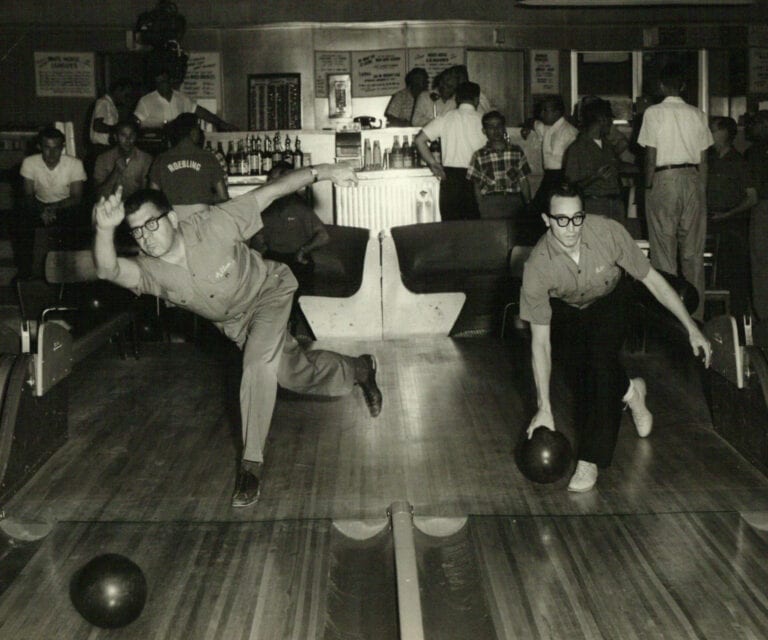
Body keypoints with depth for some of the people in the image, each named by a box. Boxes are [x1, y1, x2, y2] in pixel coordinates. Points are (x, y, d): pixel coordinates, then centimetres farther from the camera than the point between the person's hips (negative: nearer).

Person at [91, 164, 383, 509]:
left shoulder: (212, 225, -34)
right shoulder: (148, 270, -28)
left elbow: (270, 191, -28)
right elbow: (109, 270, -50)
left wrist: (319, 171, -35)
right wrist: (105, 230, -70)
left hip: (268, 291, -4)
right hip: (233, 321, 5)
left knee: (258, 362, -29)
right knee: (293, 373, 16)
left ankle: (251, 462, -16)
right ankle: (358, 370, 46)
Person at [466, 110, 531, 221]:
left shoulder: (516, 151, 13)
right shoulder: (479, 156, 8)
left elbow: (524, 182, 14)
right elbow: (477, 187, 10)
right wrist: (481, 208, 1)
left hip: (514, 201, 2)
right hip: (489, 202, -1)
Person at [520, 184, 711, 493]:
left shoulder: (608, 232, -33)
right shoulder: (537, 266, -33)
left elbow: (652, 280, -18)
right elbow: (540, 341, -27)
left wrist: (692, 328, -18)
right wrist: (544, 408, -26)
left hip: (610, 300, -1)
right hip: (565, 310, 1)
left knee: (600, 365, -22)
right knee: (580, 377, -10)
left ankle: (590, 460, -15)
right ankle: (628, 391, 24)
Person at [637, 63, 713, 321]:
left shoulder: (653, 113, -5)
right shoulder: (697, 114, 6)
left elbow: (651, 157, -9)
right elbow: (703, 161, 7)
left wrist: (648, 187, -1)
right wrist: (702, 192, 13)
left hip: (664, 179, -4)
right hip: (692, 178, 4)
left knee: (664, 251, 1)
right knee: (693, 251, 8)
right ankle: (695, 315, 13)